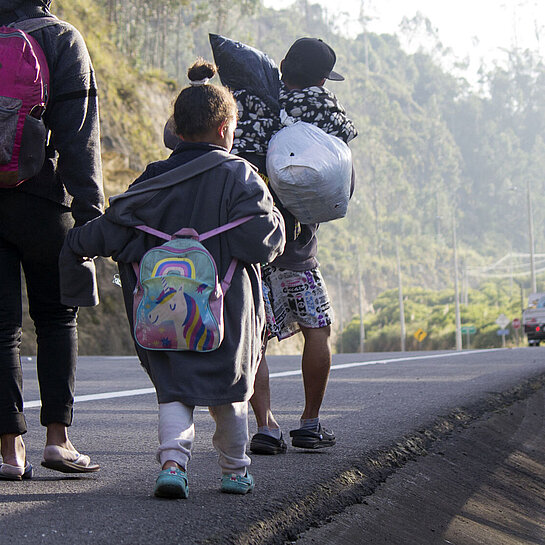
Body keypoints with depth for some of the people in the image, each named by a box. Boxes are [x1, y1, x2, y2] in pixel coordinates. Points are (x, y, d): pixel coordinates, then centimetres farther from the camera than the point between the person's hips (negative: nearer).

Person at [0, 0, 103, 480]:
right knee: (57, 318, 13)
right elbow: (78, 135, -10)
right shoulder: (62, 40, -3)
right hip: (41, 200, -2)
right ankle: (58, 436, 6)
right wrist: (90, 210, -10)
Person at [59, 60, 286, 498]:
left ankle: (173, 459, -14)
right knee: (228, 385, 16)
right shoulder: (239, 176, -7)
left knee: (174, 387, 9)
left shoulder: (155, 182, 1)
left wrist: (76, 245, 16)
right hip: (227, 307, -1)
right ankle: (236, 471, 26)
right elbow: (262, 244, -15)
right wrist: (275, 219, 5)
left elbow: (108, 232, -1)